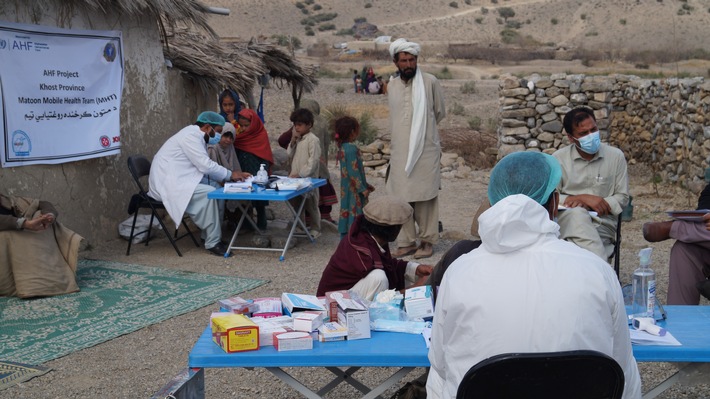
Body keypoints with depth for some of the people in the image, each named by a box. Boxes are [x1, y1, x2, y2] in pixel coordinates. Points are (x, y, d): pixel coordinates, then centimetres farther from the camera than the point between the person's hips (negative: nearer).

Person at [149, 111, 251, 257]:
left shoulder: (195, 135, 16)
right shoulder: (191, 136, -16)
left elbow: (206, 167, 15)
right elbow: (206, 165, -21)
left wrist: (229, 176, 4)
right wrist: (230, 174, -9)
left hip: (175, 181, 10)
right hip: (169, 183, -10)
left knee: (217, 191, 2)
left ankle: (213, 235, 6)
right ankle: (213, 243, -15)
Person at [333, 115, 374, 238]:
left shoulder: (343, 147, 11)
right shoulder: (351, 148, -19)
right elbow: (354, 171, -22)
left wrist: (365, 185, 20)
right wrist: (362, 189, -17)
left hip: (346, 190, 10)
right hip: (354, 191, -10)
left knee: (346, 215, 14)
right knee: (355, 216, -6)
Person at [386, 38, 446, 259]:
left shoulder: (430, 82, -3)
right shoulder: (392, 86, 9)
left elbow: (440, 113, 9)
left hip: (425, 151, -4)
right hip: (400, 152, 4)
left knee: (425, 198, 0)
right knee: (401, 198, 3)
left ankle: (427, 241, 10)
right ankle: (406, 242, 12)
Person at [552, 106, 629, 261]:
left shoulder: (616, 156, 6)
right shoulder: (559, 158, 3)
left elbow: (622, 197, 7)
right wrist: (583, 198, -13)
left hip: (603, 223, 0)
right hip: (568, 219, 0)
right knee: (577, 213, -37)